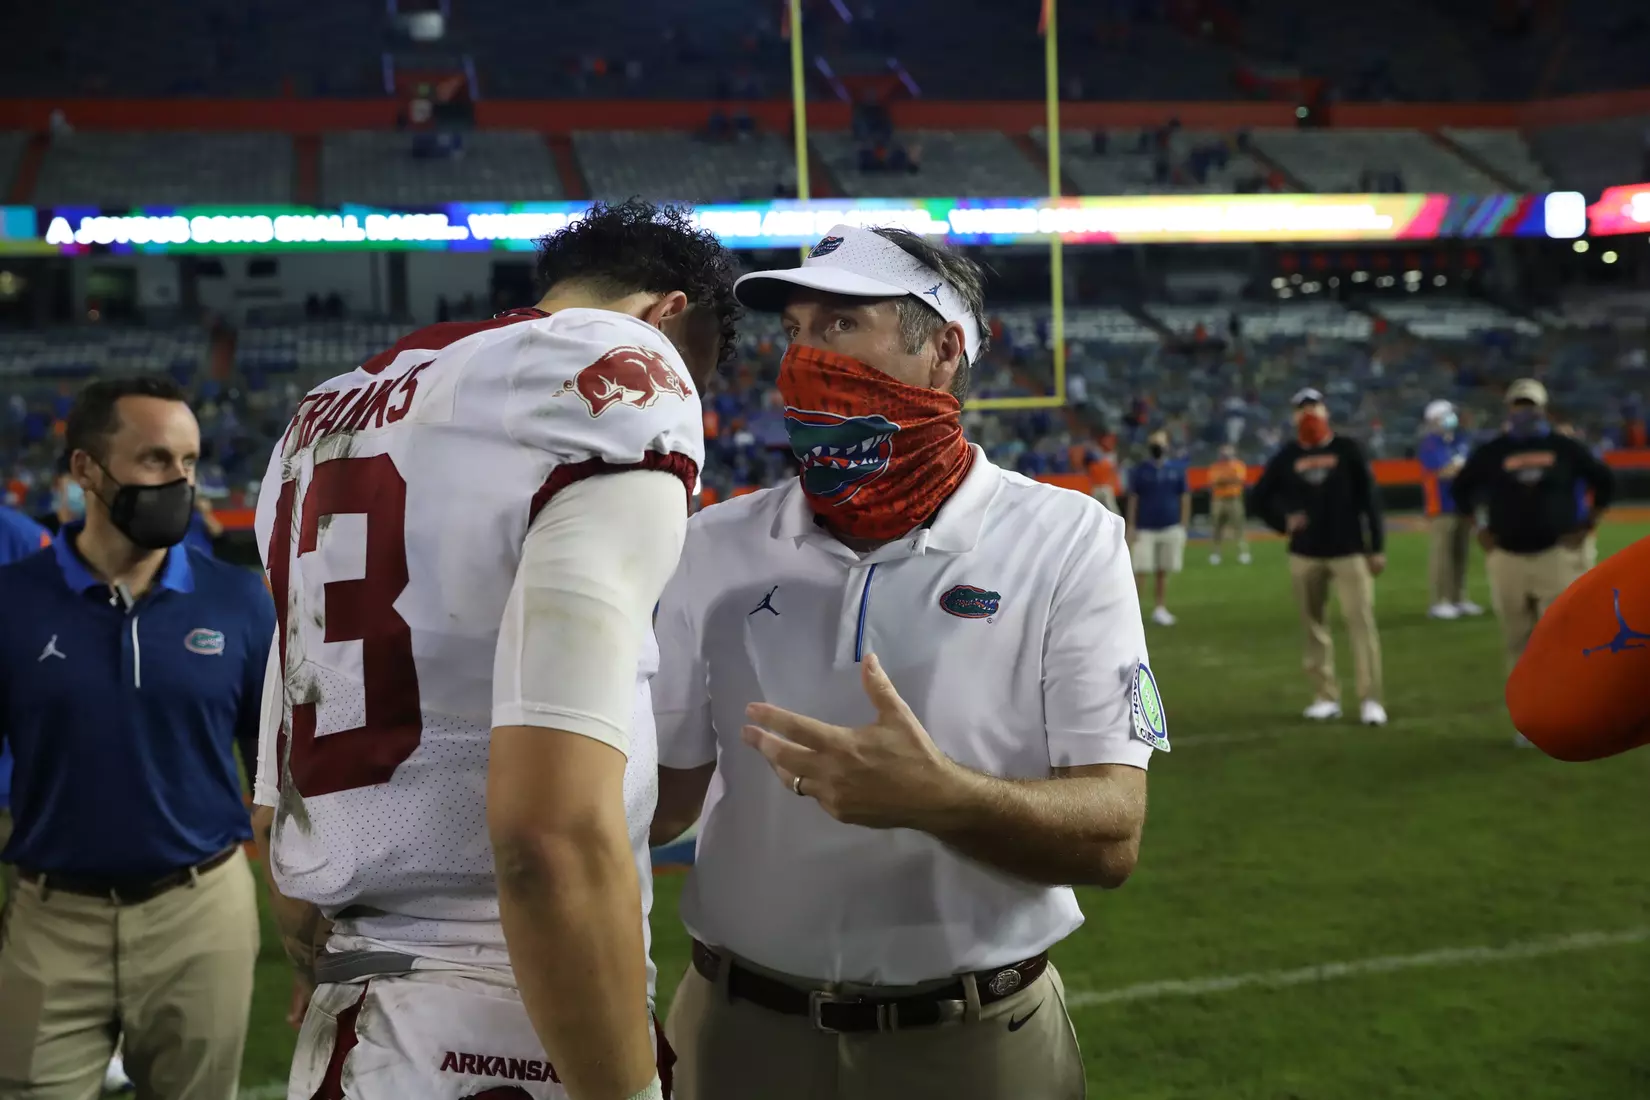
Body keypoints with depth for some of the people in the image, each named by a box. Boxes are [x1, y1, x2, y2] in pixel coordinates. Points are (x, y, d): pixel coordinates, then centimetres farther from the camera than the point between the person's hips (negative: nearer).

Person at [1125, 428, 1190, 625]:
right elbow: (1132, 500, 0)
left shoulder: (1177, 470, 4)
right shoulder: (1138, 470, 0)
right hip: (1144, 529, -1)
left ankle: (1160, 609, 16)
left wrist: (1183, 527, 0)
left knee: (1163, 572, 7)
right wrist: (1131, 528, -5)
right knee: (1141, 572, -6)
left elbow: (1184, 498, 6)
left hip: (1170, 529, 2)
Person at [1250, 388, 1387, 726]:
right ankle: (1326, 697, 15)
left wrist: (1377, 547, -5)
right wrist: (1283, 522, -5)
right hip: (1305, 555, 3)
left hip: (1349, 551, -2)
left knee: (1361, 622, -8)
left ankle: (1370, 699, -6)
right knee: (1314, 626, 6)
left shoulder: (1347, 449, -1)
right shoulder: (1286, 456, 4)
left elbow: (1370, 499, -1)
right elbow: (1258, 498, 12)